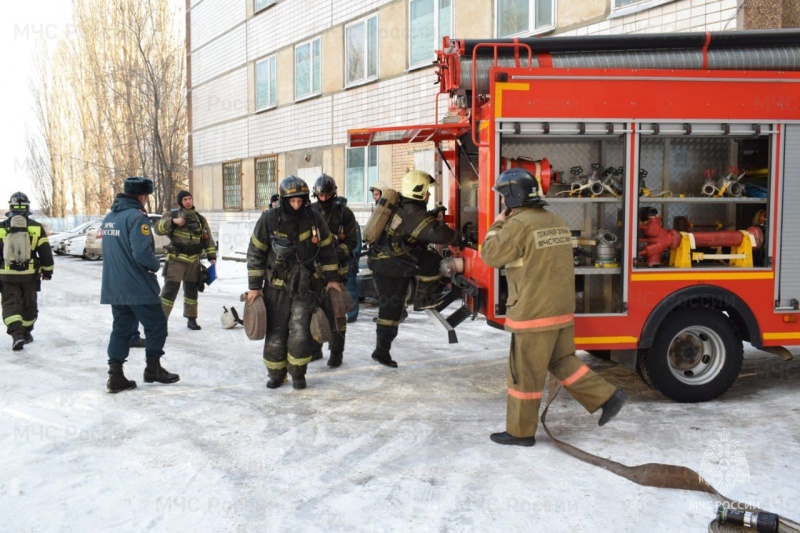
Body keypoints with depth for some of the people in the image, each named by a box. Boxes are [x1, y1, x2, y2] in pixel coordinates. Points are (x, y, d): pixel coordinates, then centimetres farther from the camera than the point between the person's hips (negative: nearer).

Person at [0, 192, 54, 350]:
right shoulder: (36, 227, -3)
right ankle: (26, 333, 27)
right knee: (29, 304, 16)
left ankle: (16, 333, -17)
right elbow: (45, 251, 0)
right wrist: (47, 271, 11)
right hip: (30, 274, 1)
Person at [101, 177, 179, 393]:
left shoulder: (109, 217, 12)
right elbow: (142, 252, -25)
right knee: (156, 324, 7)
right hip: (138, 286, -8)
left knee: (121, 328, 12)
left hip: (113, 286, 8)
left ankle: (115, 376, 9)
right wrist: (156, 265, -7)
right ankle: (153, 369, 16)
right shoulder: (137, 217, -16)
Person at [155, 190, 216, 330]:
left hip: (194, 261, 4)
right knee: (170, 289, -8)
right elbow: (159, 228, -12)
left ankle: (191, 319, 22)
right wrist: (173, 221, -26)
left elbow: (208, 239, 13)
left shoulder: (200, 219, 12)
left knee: (192, 290, 11)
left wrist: (211, 256, 6)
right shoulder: (172, 214, 1)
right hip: (176, 259, -4)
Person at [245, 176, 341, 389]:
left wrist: (332, 278, 5)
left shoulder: (314, 219, -6)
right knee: (276, 332, 5)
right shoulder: (269, 219, -10)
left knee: (300, 331, -10)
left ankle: (297, 373, 11)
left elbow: (327, 249, 6)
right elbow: (255, 253, -3)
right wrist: (254, 286, -3)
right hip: (276, 286, 0)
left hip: (304, 285, 0)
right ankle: (276, 374, 25)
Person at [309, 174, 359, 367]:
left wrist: (335, 255, -17)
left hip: (336, 268, -3)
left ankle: (336, 352, 5)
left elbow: (352, 242, -3)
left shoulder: (344, 213, -2)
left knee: (334, 311, -4)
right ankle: (315, 349, 23)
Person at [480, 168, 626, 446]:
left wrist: (497, 225, 5)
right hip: (562, 309, 8)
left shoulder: (519, 224, -16)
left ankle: (520, 431, 14)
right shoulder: (555, 221, 11)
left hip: (533, 313, -8)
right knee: (562, 361, 22)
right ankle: (607, 396, 17)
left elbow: (490, 255, -9)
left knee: (524, 373, 3)